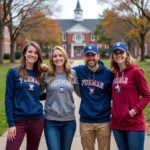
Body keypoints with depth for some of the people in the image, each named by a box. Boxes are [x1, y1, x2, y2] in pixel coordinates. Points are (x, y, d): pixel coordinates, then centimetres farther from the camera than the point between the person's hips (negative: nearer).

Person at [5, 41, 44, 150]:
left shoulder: (38, 74, 7)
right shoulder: (14, 72, -4)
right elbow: (9, 98, -7)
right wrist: (11, 123, -11)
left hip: (37, 120, 4)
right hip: (19, 120, -4)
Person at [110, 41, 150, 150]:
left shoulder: (135, 71, -9)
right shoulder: (114, 73, 8)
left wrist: (134, 110, -17)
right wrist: (114, 109, 4)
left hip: (134, 124, -5)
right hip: (117, 123, 6)